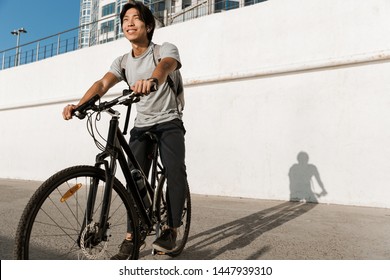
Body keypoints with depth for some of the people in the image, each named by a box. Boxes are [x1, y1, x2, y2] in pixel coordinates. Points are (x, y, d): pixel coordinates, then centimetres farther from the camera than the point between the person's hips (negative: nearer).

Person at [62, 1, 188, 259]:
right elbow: (103, 84, -11)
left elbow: (165, 66, -32)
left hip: (169, 122, -3)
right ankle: (131, 237, 7)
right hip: (141, 125, 4)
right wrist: (79, 105, -31)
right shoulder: (122, 62, 5)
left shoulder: (166, 49, -7)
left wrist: (152, 80, -57)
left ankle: (171, 230, -11)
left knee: (175, 169, -25)